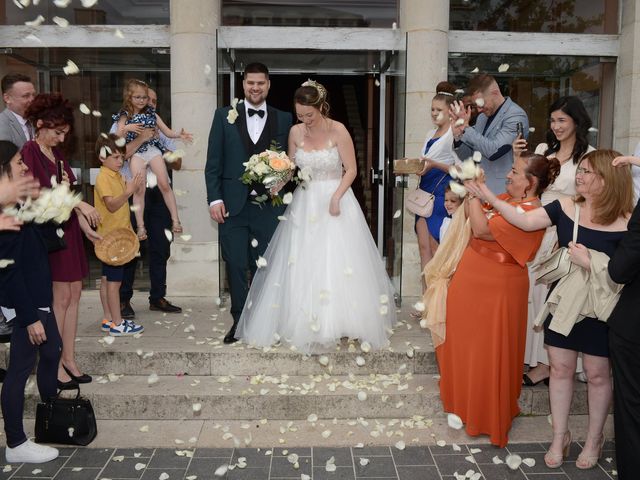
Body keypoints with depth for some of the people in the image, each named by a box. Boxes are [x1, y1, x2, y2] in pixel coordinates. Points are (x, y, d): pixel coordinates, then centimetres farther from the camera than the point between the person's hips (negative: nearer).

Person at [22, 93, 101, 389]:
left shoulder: (56, 153, 13)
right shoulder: (29, 152, -10)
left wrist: (83, 222, 0)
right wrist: (77, 202, -18)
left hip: (69, 229, 7)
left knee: (73, 295, 8)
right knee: (61, 298, -4)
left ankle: (69, 359, 17)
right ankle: (55, 365, 7)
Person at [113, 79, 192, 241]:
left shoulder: (152, 113, 9)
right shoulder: (125, 116, 2)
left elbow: (167, 132, 9)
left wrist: (179, 135, -11)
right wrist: (126, 129, -23)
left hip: (153, 150, 2)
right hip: (136, 154, -2)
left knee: (164, 185, -5)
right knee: (139, 189, -8)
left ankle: (175, 220, 2)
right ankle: (140, 226, -2)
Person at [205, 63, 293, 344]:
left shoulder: (284, 120, 7)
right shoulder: (224, 116, 6)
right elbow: (213, 162, 3)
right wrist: (214, 199, -5)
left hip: (268, 205, 0)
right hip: (232, 205, 0)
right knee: (236, 266, 5)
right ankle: (239, 321, 19)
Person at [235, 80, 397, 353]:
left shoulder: (338, 131, -9)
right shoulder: (295, 132, 2)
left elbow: (351, 169, -7)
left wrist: (336, 197, -18)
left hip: (335, 200, -4)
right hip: (304, 204, 4)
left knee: (337, 263, -3)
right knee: (302, 266, 4)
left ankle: (340, 320, 11)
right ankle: (303, 322, 17)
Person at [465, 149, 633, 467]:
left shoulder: (625, 225, -13)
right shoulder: (565, 207, -2)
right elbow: (525, 221, -5)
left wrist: (588, 262, -23)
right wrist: (489, 197, -11)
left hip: (598, 309, -3)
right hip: (563, 301, 3)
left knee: (597, 374, 11)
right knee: (560, 368, 11)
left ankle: (594, 439, 32)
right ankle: (560, 436, 28)